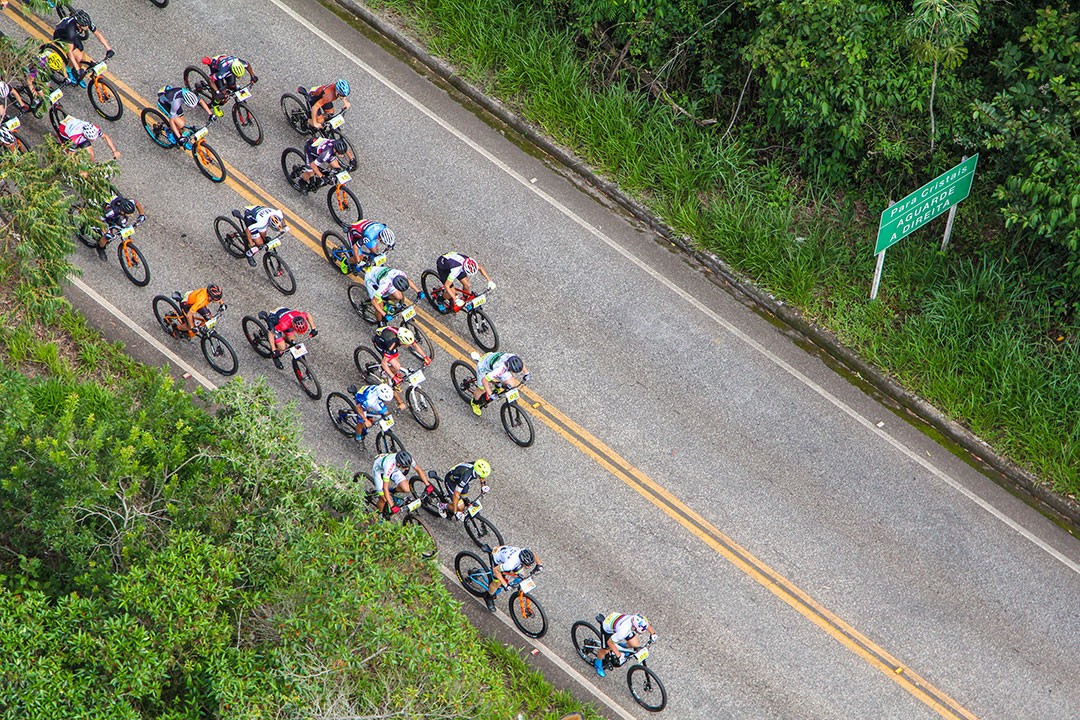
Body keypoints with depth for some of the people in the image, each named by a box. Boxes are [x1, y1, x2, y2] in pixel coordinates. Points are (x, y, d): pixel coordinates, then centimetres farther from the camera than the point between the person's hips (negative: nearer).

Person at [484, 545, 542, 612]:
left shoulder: (525, 553, -30)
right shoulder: (510, 563, -46)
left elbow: (533, 554, -4)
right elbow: (495, 570, -32)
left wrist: (539, 564, -18)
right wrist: (505, 585, -35)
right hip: (497, 557, -6)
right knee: (497, 583, -6)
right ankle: (488, 597, 25)